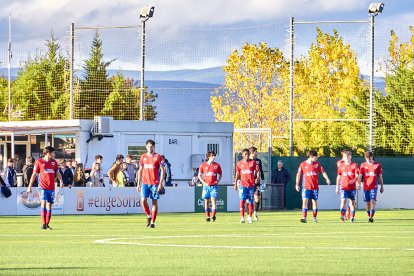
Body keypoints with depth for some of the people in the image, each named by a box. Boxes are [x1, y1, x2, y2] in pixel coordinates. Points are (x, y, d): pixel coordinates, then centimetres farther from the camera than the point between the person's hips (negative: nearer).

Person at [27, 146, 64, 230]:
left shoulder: (54, 162, 10)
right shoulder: (39, 162, -1)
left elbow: (57, 173, 17)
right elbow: (34, 174, 2)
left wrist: (61, 181, -2)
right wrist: (29, 186, 2)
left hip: (51, 187, 4)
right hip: (43, 187, -4)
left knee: (49, 205, 7)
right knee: (43, 203, -15)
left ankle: (47, 224, 14)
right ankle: (43, 224, -17)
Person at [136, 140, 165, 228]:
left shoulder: (158, 157, -2)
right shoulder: (143, 157, 9)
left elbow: (162, 170, -3)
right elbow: (140, 170, 15)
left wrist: (160, 184, -10)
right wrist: (138, 183, 11)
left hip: (155, 183, -3)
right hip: (145, 182, 3)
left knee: (154, 202, 0)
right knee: (143, 200, -10)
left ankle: (153, 221, 6)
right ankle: (148, 215, 13)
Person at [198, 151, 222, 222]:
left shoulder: (217, 165, 4)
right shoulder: (203, 165, 3)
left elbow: (220, 174, 15)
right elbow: (199, 175, 8)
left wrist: (218, 181, -2)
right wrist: (204, 182, -5)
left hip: (214, 186, -1)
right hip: (206, 186, 1)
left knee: (213, 200, -13)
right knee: (206, 201, 5)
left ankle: (213, 216, -19)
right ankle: (207, 216, 13)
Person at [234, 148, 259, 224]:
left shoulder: (253, 162, 3)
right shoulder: (239, 163, 5)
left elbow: (257, 170, 1)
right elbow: (237, 174, 12)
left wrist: (258, 177, -18)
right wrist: (235, 184, 8)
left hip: (251, 185, 1)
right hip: (243, 185, 0)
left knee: (251, 201, 6)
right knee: (242, 201, -11)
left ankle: (250, 217, 18)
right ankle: (242, 218, -11)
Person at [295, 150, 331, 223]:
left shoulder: (317, 164, 5)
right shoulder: (303, 164, -1)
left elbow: (323, 172, 3)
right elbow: (298, 174, 4)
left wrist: (327, 179, -13)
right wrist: (297, 184, 0)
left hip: (315, 186, 2)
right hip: (306, 186, -2)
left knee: (315, 201, 7)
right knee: (305, 201, -10)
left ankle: (314, 217, 16)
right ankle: (304, 218, -11)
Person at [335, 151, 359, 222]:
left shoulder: (354, 165, 2)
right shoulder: (341, 165, 8)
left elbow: (357, 176, -2)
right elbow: (339, 177, 13)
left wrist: (354, 180, -23)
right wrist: (337, 187, 10)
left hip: (352, 187, -1)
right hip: (344, 186, 1)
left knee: (352, 202, 3)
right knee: (343, 200, -14)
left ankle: (352, 217, 11)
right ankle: (343, 215, -16)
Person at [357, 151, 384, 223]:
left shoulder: (377, 165, 3)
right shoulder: (363, 165, 6)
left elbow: (380, 177, 8)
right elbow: (360, 176, 3)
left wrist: (382, 187, 10)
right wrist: (359, 184, -12)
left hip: (374, 187, -2)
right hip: (366, 187, 2)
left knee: (372, 201, -16)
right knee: (368, 203, 7)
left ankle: (371, 217, -21)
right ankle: (369, 216, 19)